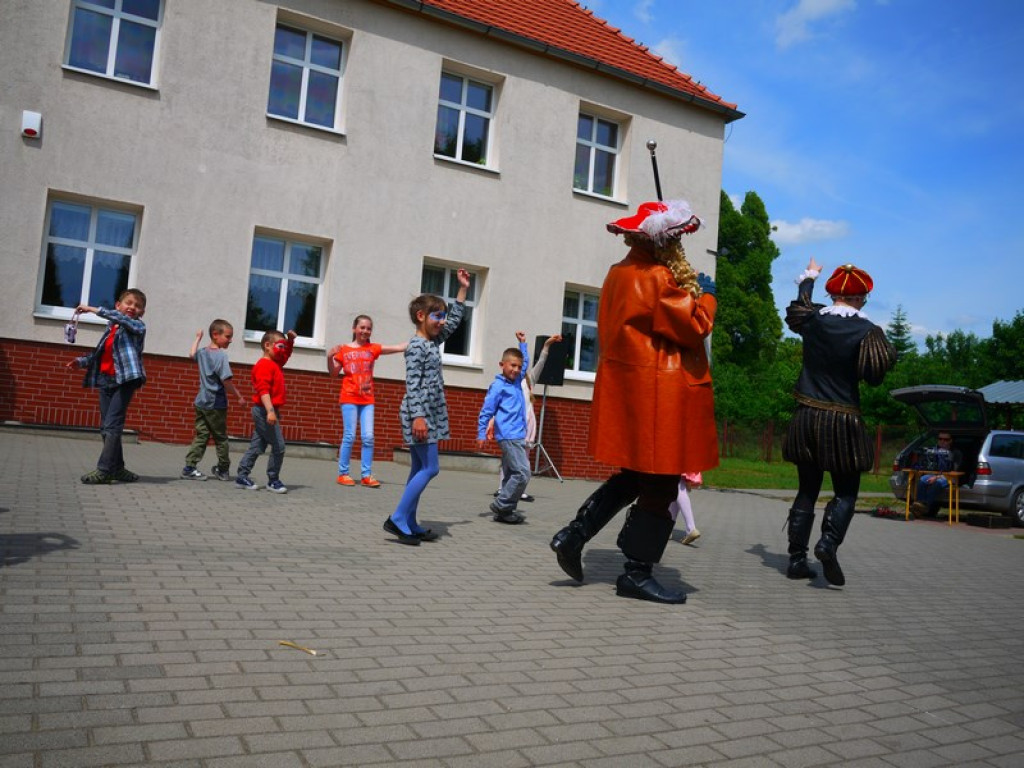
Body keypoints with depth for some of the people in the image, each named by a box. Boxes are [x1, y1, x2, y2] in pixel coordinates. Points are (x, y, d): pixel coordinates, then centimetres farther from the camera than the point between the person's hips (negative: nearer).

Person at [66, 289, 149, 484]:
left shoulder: (138, 326, 1)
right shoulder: (110, 329, 18)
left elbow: (123, 319, -20)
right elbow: (99, 353, 21)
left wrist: (95, 310, -22)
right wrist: (81, 361, 7)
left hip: (126, 380, -7)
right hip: (106, 380, 7)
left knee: (112, 425, -13)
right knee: (106, 427, 7)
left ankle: (104, 470, -14)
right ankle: (117, 468, 15)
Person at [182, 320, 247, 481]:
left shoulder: (202, 352, 8)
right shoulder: (221, 355, -16)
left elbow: (192, 354, 33)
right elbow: (226, 380, -22)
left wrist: (198, 338, 45)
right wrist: (239, 396, -14)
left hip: (201, 402, 7)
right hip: (216, 404, -7)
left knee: (201, 435, 9)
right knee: (221, 437, 6)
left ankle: (190, 466, 1)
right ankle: (223, 469, 16)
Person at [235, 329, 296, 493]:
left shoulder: (275, 363, 16)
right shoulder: (264, 365, -14)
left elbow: (286, 355, 36)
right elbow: (263, 390, -24)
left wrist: (290, 340, 21)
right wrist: (270, 410, -33)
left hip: (268, 411, 10)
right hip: (265, 411, -10)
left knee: (257, 447, 12)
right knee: (278, 446, -7)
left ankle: (242, 477, 17)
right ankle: (273, 481, 0)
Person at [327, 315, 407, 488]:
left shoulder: (373, 348, 7)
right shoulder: (344, 349, 3)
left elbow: (398, 348, 2)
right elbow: (334, 373, 6)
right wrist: (330, 357, -10)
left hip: (367, 399, 2)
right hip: (349, 398, -2)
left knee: (368, 437, -3)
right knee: (349, 436, -5)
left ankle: (366, 475, 3)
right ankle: (343, 473, 5)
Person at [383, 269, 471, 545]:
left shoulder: (433, 342, 15)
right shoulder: (416, 347, -11)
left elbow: (454, 321, 26)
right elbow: (412, 384, -18)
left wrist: (463, 289, 24)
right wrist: (418, 416, -26)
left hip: (429, 415, 10)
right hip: (419, 415, -10)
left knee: (419, 469, 10)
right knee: (430, 468, -10)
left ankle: (410, 524, 14)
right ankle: (397, 519, -7)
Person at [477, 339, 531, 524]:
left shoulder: (517, 382, 14)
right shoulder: (498, 386, -6)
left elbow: (525, 362, 33)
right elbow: (486, 412, -7)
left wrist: (522, 343, 31)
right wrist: (481, 434, -9)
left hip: (518, 437, 8)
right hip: (509, 437, -8)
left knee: (510, 475, 8)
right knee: (522, 473, -13)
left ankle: (504, 511, 12)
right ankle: (501, 506, -5)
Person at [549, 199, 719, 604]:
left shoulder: (619, 273, 11)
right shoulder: (658, 278, -16)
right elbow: (694, 328, -16)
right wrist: (705, 294, 2)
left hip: (624, 386, 9)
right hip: (656, 394, -9)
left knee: (634, 476, 20)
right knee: (659, 487, 2)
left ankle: (573, 535, 15)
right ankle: (637, 573, 11)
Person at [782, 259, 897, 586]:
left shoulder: (812, 319, 2)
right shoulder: (868, 331, -9)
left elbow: (799, 306, 26)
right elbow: (875, 376, -6)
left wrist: (808, 278, 45)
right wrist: (885, 349, 14)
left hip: (806, 417, 4)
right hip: (842, 421, -4)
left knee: (807, 489, 11)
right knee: (846, 491, 6)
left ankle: (797, 559, 9)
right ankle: (828, 542, -17)